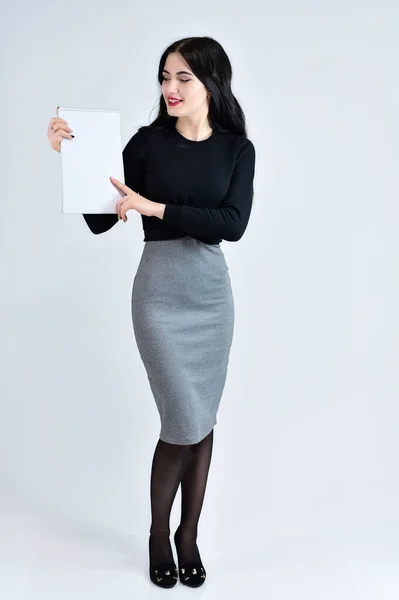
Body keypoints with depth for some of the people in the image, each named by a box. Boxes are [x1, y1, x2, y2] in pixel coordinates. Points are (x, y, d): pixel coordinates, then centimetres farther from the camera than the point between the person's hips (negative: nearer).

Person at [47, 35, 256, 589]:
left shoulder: (238, 148, 2)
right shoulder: (148, 142, -3)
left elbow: (233, 223, -13)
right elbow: (100, 220, -2)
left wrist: (157, 208, -19)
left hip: (213, 291, 3)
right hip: (160, 290, -2)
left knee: (202, 422, 9)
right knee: (186, 424, -3)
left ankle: (189, 535, 28)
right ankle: (159, 534, 23)